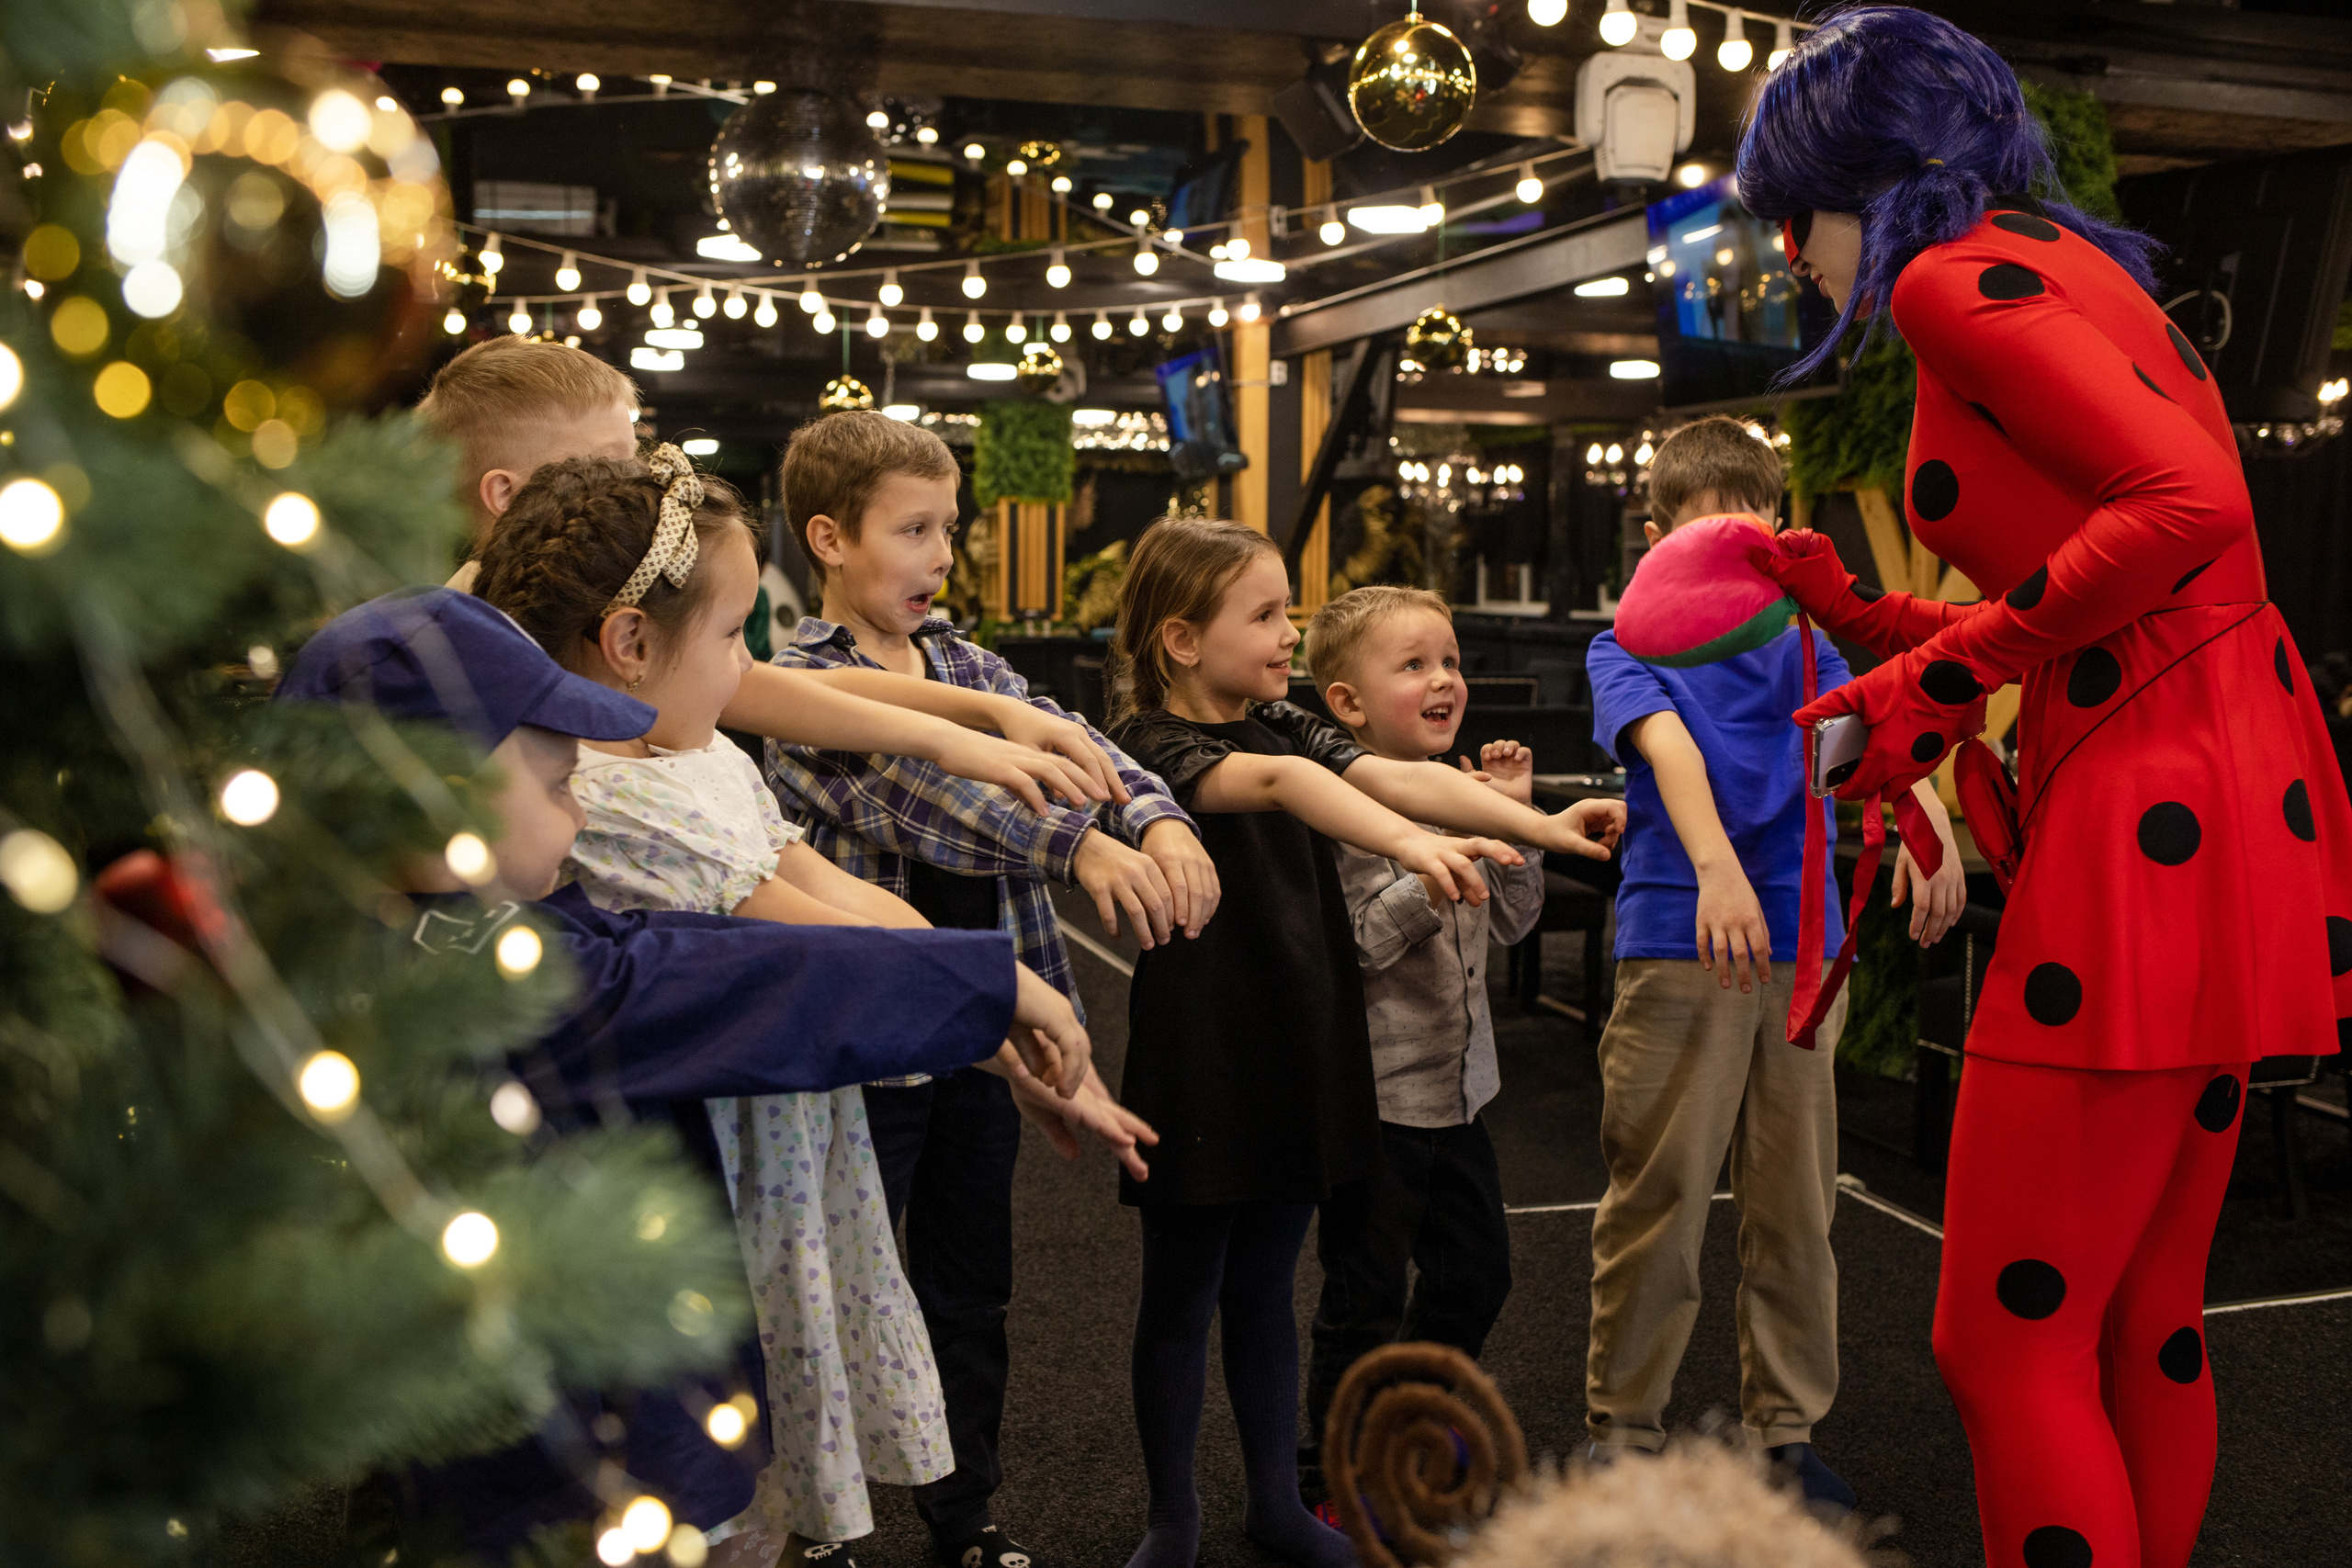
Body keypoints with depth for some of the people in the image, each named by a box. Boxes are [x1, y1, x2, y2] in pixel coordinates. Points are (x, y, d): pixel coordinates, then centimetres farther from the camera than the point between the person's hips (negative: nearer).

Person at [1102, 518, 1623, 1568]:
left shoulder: (1286, 725, 7)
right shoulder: (1151, 746, -16)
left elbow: (1400, 778, -7)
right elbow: (1277, 782, -34)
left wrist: (1539, 825, -19)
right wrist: (1408, 846, -49)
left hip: (1298, 1049, 6)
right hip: (1200, 1057, -6)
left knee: (1264, 1288, 18)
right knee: (1183, 1296, 9)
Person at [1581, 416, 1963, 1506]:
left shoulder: (1797, 647, 11)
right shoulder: (1627, 650, 1)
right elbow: (1669, 747, -19)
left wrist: (1926, 810, -30)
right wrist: (1716, 864, -38)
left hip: (1802, 944, 4)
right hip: (1676, 949, -4)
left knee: (1797, 1202, 10)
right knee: (1657, 1200, 0)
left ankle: (1786, 1427, 23)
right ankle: (1623, 1431, 14)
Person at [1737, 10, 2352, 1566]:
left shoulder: (1957, 280, -7)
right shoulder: (2073, 267, 22)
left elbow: (2194, 504, -22)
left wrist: (1950, 673, -14)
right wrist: (1873, 620, 23)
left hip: (2152, 807, -10)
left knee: (2007, 1343, -4)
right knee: (2144, 1321, 17)